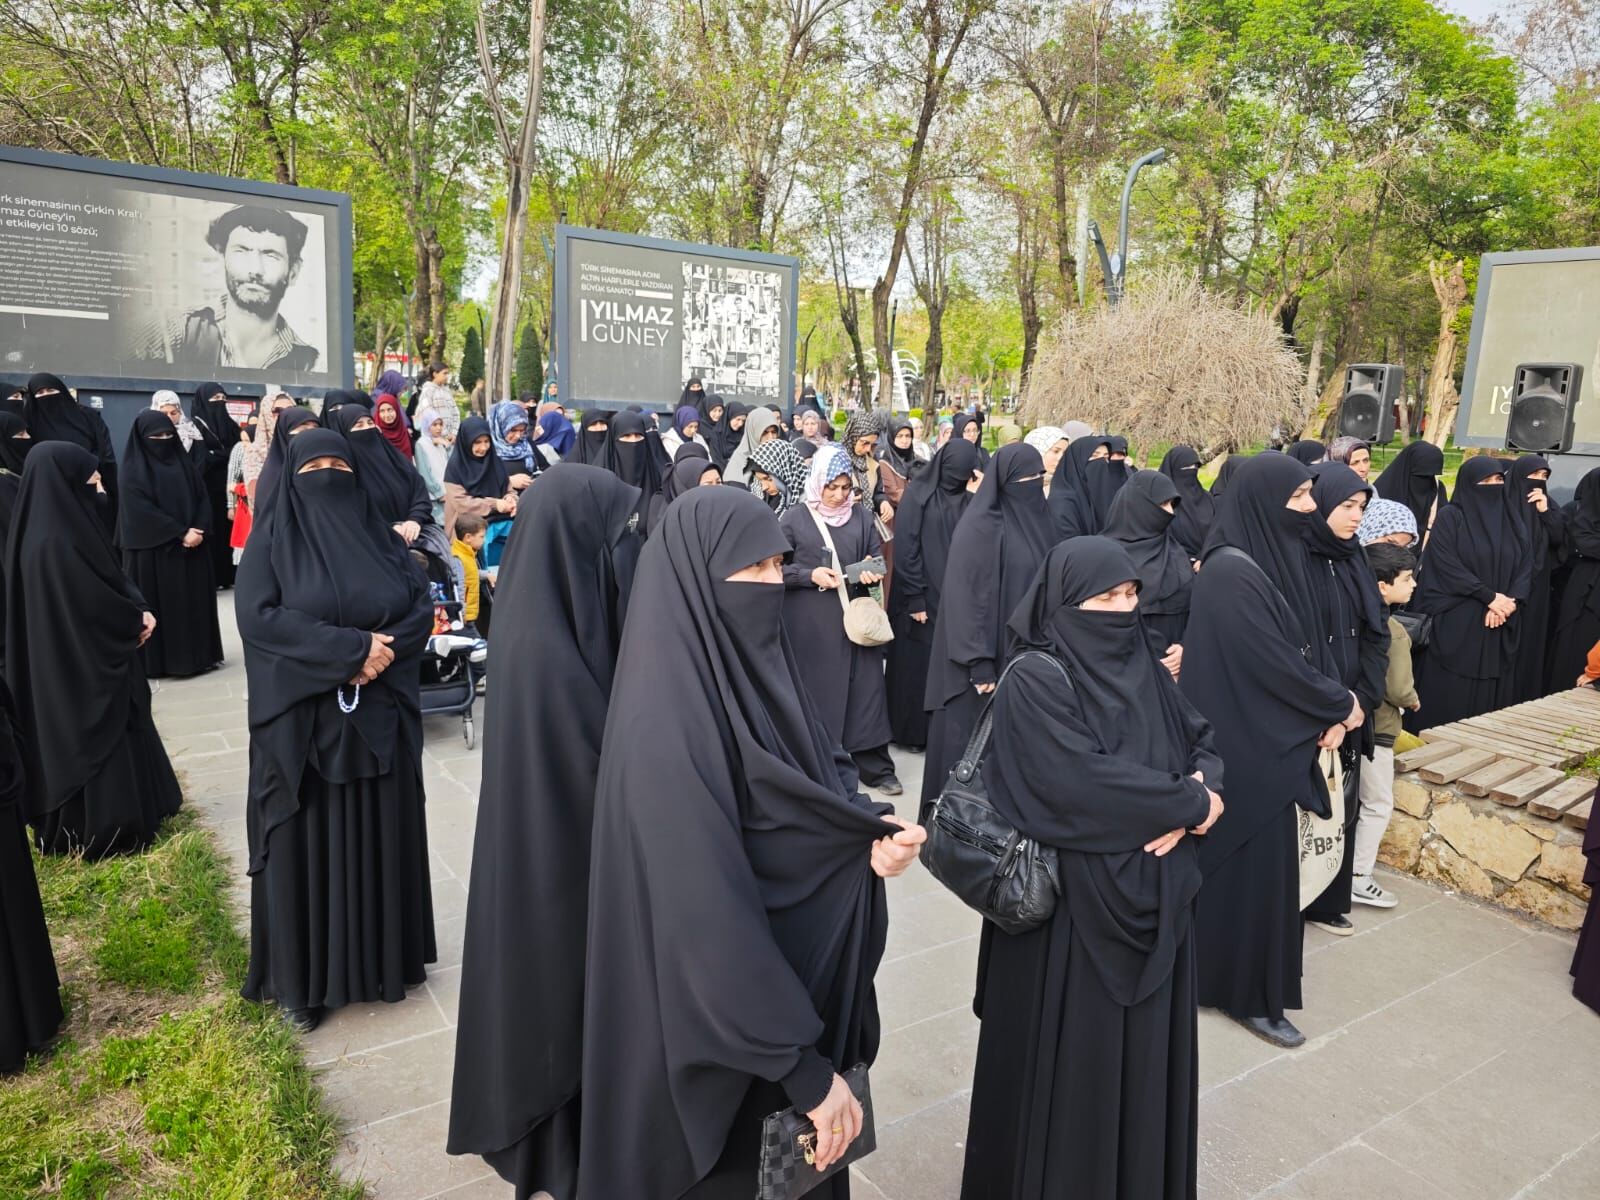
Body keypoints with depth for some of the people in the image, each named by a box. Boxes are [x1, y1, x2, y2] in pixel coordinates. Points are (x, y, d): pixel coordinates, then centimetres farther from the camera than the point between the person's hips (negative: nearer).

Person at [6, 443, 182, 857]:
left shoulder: (66, 526, 4)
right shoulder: (54, 543, -27)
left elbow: (109, 577, 11)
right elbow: (94, 604, -23)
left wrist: (138, 610, -5)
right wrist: (137, 620, -6)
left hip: (90, 658, 10)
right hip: (82, 666, -10)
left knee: (109, 739, 20)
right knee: (95, 744, 3)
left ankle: (80, 828, 35)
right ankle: (103, 832, 16)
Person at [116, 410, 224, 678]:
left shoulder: (183, 462, 10)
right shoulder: (134, 470, -4)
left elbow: (202, 498, 5)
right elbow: (141, 510, -12)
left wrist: (198, 531, -11)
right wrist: (180, 534, -17)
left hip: (191, 546, 5)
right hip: (152, 550, -4)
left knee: (194, 599, 6)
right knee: (159, 604, -1)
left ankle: (197, 655, 14)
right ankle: (158, 661, 5)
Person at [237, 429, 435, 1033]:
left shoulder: (380, 537, 7)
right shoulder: (272, 540, -1)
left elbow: (422, 608, 1)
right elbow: (257, 616, -15)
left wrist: (381, 653, -17)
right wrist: (352, 647, -21)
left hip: (379, 719, 3)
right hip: (300, 722, -3)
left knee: (380, 839, 10)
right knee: (307, 844, 5)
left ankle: (382, 956, 27)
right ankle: (301, 977, 21)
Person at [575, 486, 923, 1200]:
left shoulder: (755, 665, -3)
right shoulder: (667, 718, -29)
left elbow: (824, 776, 7)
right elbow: (704, 911, -29)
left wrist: (875, 832, -15)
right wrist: (803, 1064, -24)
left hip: (797, 977, 8)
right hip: (721, 1031, -7)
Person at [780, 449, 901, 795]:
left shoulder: (861, 516, 7)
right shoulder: (794, 519, -2)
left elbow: (877, 554, 13)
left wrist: (872, 571, -10)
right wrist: (810, 575, -15)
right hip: (810, 622, -2)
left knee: (866, 688, 2)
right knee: (816, 690, 5)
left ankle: (875, 766, 12)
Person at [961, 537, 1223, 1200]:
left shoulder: (1141, 666, 6)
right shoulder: (1034, 680, -16)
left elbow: (1204, 743, 8)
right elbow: (1083, 782, -24)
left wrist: (1190, 803, -13)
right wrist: (1189, 802, -13)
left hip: (1152, 894, 7)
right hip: (1074, 901, -6)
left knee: (1146, 1044, 18)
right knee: (1078, 1053, 7)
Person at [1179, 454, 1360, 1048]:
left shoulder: (1277, 558, 7)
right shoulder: (1232, 571, -22)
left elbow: (1305, 647, 9)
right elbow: (1275, 663, -22)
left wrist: (1331, 711, -5)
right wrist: (1340, 705, -7)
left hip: (1272, 736, 9)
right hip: (1245, 742, -9)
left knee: (1263, 855, 18)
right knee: (1250, 862, 3)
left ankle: (1219, 969, 34)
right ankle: (1249, 993, 19)